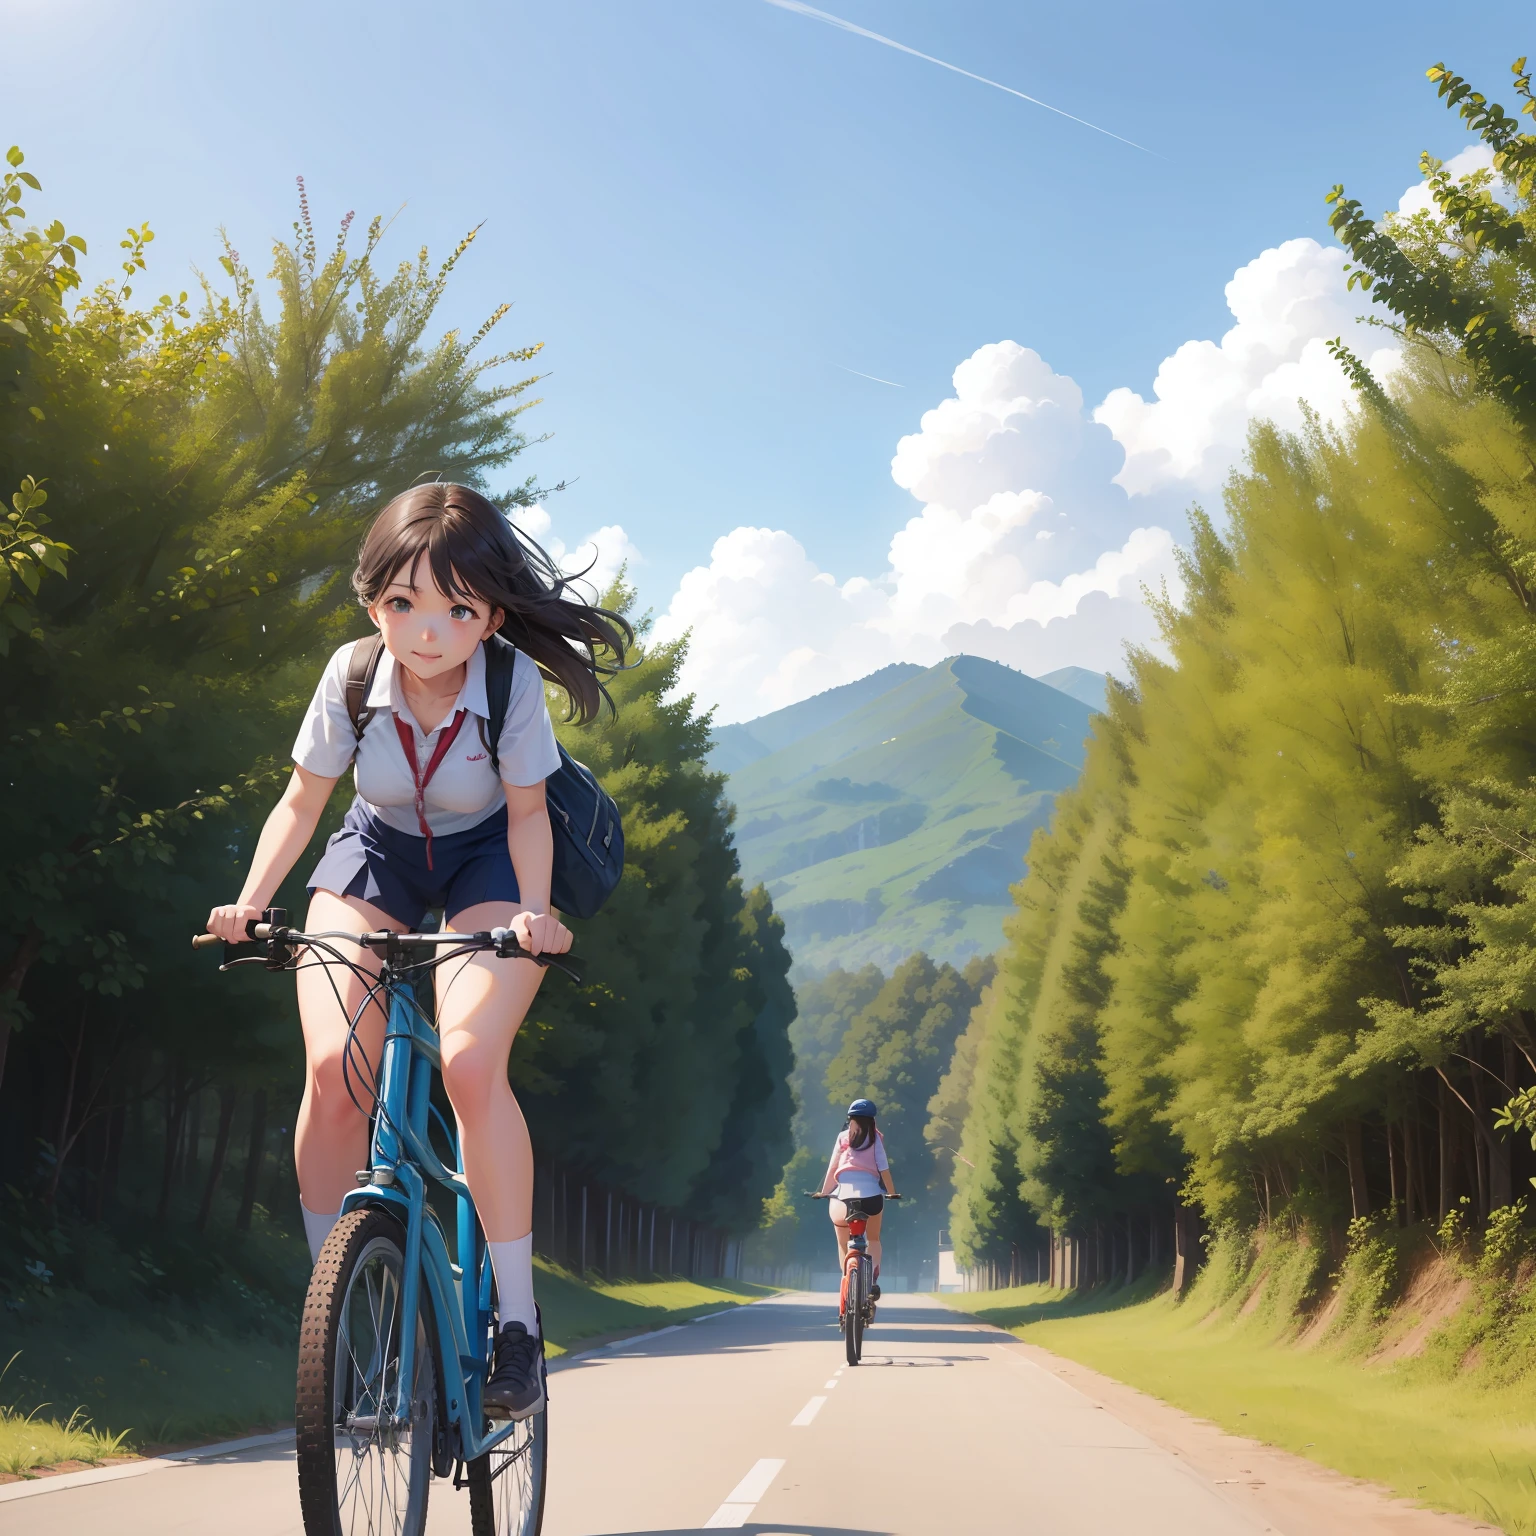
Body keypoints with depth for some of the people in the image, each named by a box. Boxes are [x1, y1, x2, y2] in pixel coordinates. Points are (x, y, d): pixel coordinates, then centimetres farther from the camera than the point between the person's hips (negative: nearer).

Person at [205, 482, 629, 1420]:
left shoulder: (514, 683, -25)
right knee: (333, 1068, -21)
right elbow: (301, 803, -6)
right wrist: (250, 903, -20)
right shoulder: (352, 675, -19)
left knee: (471, 1063, -28)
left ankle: (519, 1322, -18)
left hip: (486, 864, -2)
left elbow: (527, 813, -14)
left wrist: (535, 914, -30)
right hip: (376, 856, 2)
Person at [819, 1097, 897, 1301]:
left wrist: (824, 1192, 13)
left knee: (843, 1244, 13)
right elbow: (883, 1168, 4)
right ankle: (873, 1279, -3)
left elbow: (832, 1167, 8)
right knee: (874, 1240, 19)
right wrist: (892, 1192, 13)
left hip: (844, 1193, 0)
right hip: (871, 1192, 0)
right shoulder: (876, 1138, 9)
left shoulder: (843, 1137, 11)